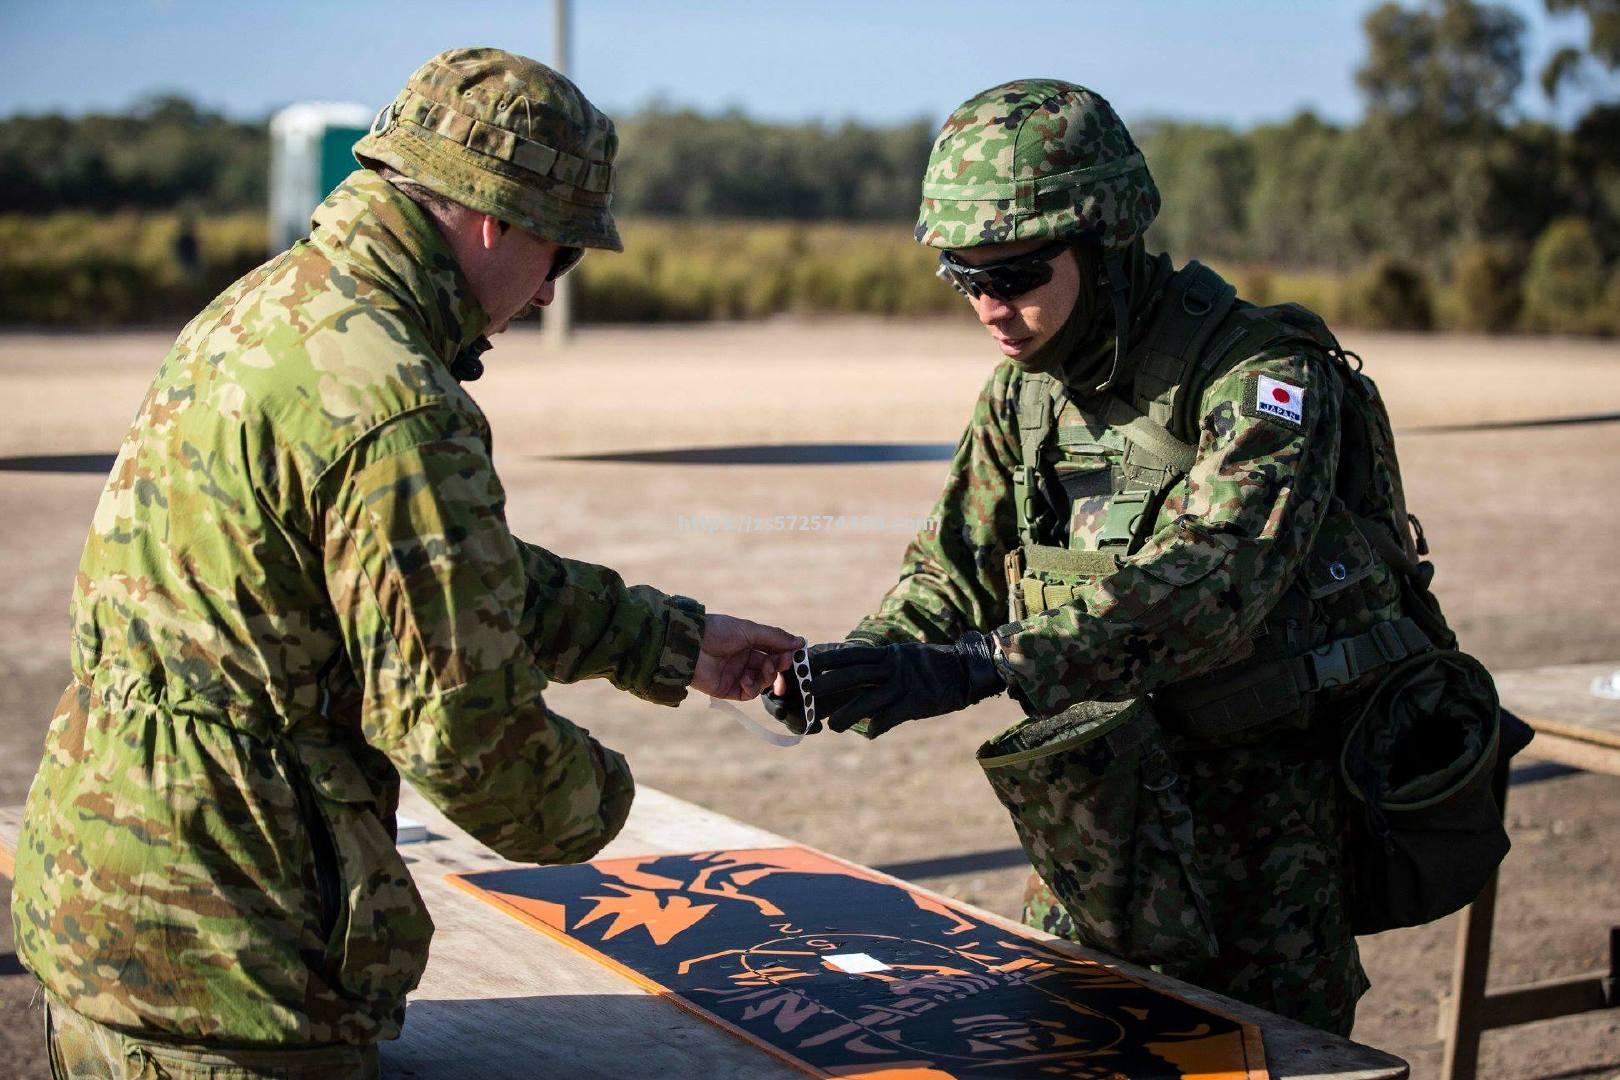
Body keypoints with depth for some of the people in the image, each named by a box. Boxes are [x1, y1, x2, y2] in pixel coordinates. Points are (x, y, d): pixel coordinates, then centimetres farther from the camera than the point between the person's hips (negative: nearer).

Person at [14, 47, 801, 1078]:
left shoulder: (263, 309, 9)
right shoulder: (396, 410, -23)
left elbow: (463, 574, 18)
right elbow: (459, 717, -20)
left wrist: (673, 641, 23)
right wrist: (590, 799, 2)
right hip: (217, 944, -10)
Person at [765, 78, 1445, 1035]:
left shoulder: (1265, 374, -22)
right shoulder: (1025, 391, 2)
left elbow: (1209, 580, -36)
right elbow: (958, 563, 8)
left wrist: (982, 666, -45)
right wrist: (855, 662, -14)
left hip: (1279, 787, -6)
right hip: (1110, 794, 7)